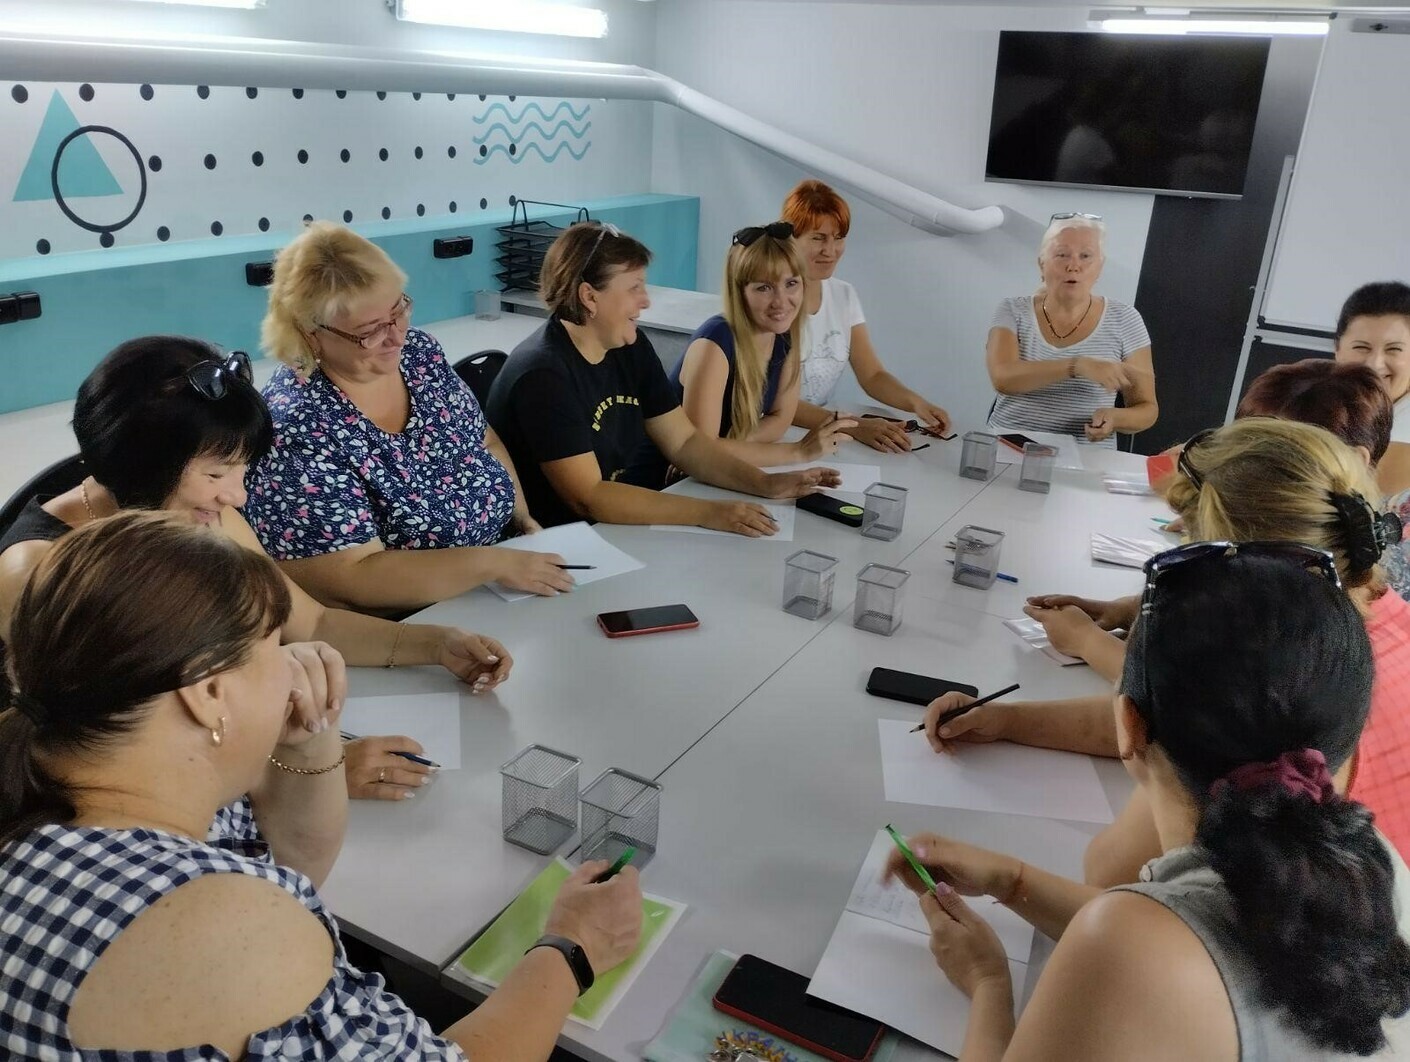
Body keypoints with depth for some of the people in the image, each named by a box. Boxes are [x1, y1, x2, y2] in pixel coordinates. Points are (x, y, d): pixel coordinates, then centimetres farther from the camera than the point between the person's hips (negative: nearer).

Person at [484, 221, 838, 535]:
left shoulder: (631, 347, 3)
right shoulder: (542, 375, -22)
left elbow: (684, 442, 6)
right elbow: (588, 498, -27)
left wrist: (764, 483, -8)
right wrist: (708, 513, -30)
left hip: (635, 523, 8)